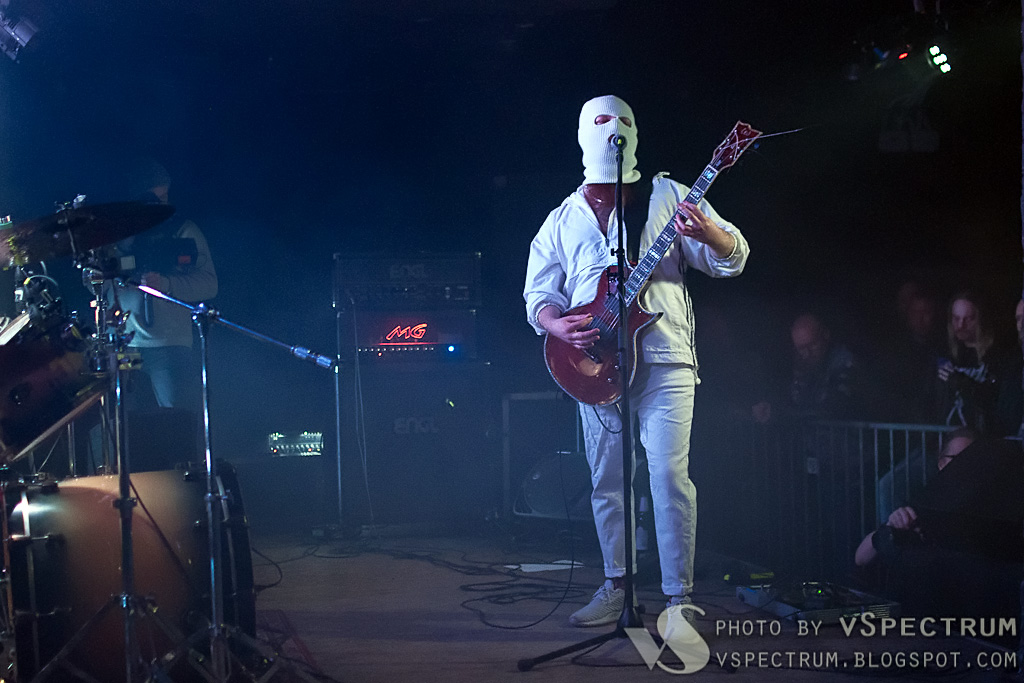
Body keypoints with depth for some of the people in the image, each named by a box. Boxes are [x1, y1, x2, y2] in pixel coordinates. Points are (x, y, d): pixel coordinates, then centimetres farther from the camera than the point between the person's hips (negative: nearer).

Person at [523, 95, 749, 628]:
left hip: (664, 360, -3)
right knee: (607, 480, 8)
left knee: (669, 474, -11)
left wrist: (705, 233, -20)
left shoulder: (667, 196, 9)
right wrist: (559, 326, -8)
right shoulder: (562, 220, 17)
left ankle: (679, 598, -6)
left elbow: (733, 259, 3)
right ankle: (617, 587, 22)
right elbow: (537, 295, 15)